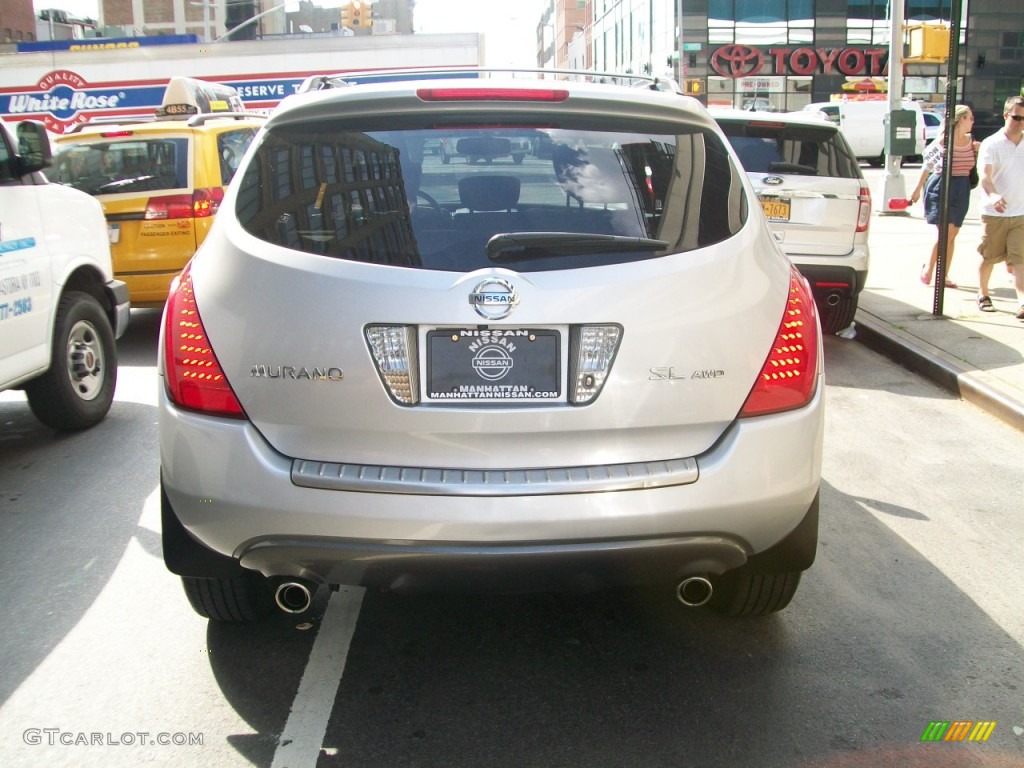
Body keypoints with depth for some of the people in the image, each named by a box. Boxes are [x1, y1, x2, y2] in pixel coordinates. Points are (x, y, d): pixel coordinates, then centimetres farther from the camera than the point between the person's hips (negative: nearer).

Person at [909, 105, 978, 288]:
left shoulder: (970, 140, 8)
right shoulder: (943, 140, -9)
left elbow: (974, 165, 18)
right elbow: (927, 164, -2)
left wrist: (978, 152, -1)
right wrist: (918, 189, 0)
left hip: (961, 191, 6)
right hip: (941, 188, -6)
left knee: (952, 235, 7)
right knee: (947, 232, -13)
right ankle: (928, 267, 8)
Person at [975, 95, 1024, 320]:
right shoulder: (991, 144, -7)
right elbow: (985, 176, -21)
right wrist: (994, 195, -40)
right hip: (994, 213, -3)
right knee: (989, 257, 10)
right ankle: (983, 295, 28)